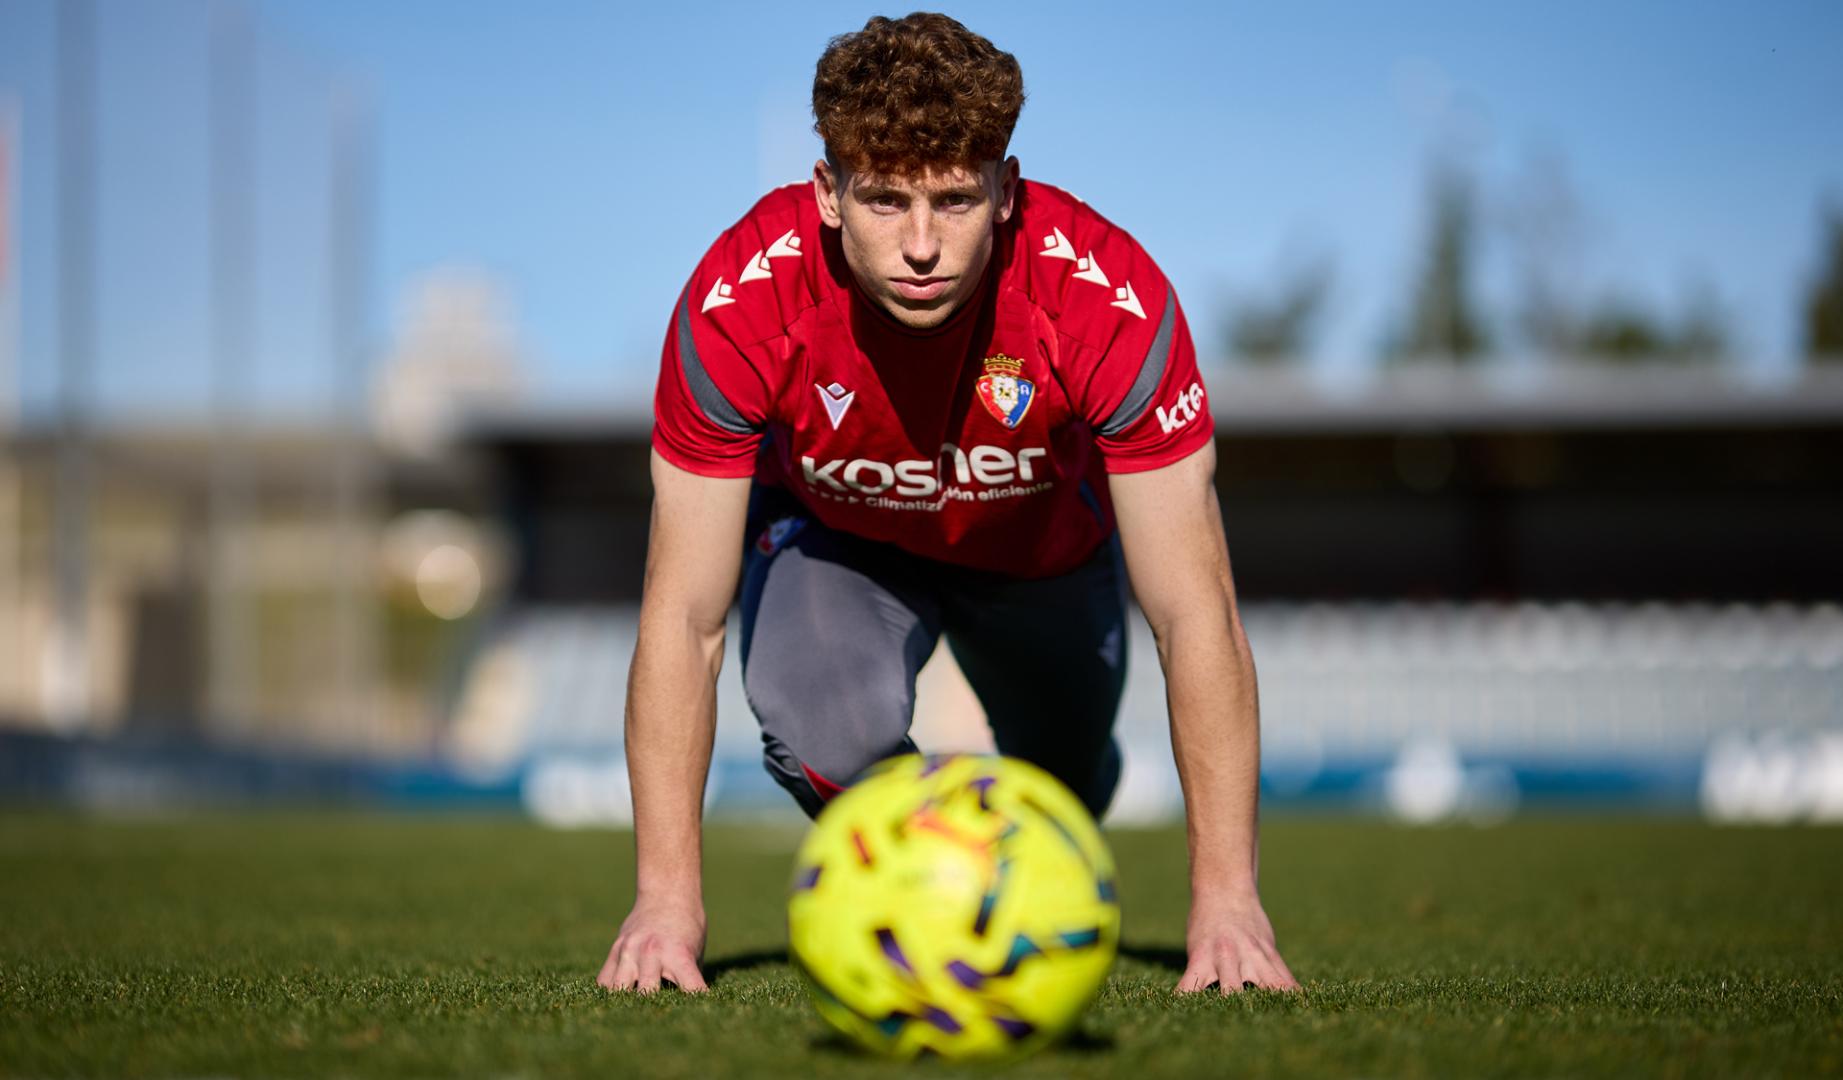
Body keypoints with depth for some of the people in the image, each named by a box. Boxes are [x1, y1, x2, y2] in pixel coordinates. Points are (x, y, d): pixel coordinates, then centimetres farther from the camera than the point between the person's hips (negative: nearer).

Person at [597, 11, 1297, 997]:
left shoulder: (1108, 297, -39)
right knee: (828, 738, -30)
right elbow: (684, 618, -30)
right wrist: (667, 900, -36)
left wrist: (1225, 900, -39)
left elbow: (1195, 615, -34)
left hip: (1043, 541, 1)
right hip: (832, 535, -1)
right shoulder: (739, 304, -37)